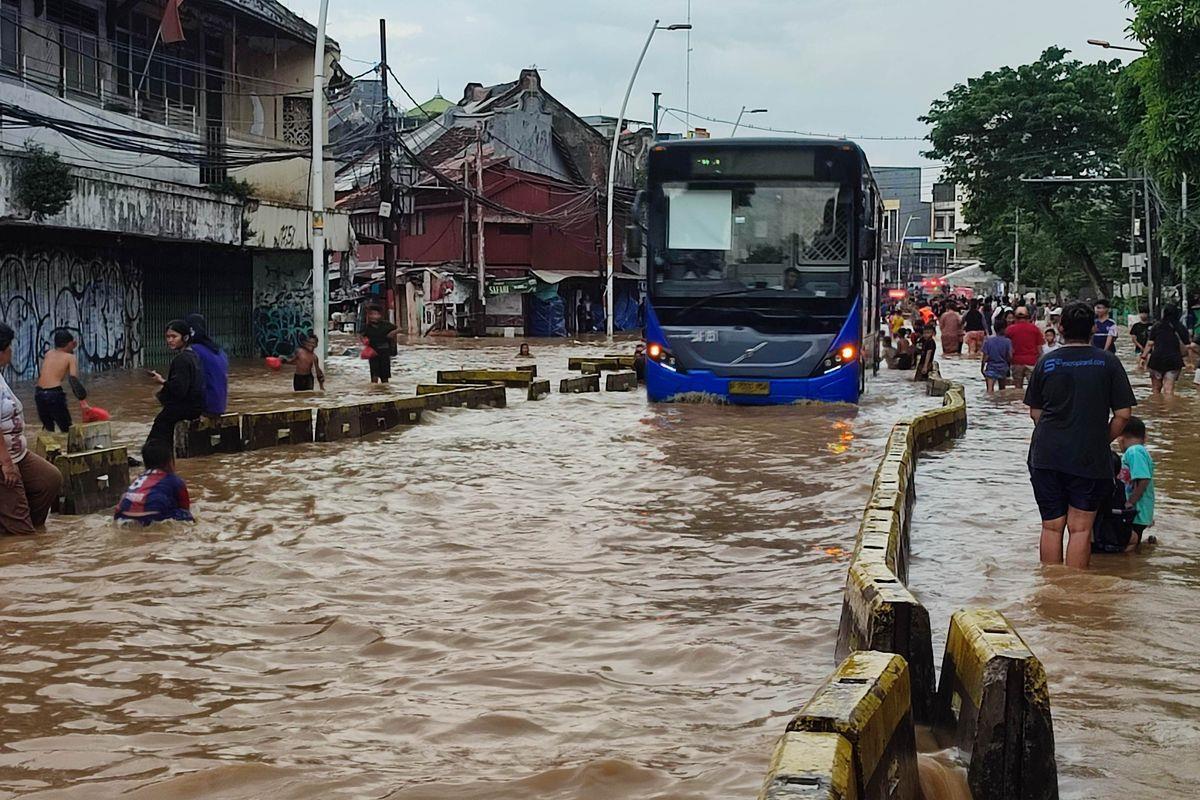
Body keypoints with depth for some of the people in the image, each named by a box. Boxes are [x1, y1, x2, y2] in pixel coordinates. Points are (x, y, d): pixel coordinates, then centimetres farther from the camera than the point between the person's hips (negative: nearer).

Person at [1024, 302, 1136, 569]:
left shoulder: (1046, 363, 3)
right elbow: (1123, 414, -4)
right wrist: (1102, 441, 11)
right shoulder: (1108, 362, -3)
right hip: (1090, 458, -2)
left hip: (1046, 456, 2)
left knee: (1051, 527, 10)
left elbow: (1035, 413, 8)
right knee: (1080, 529, 3)